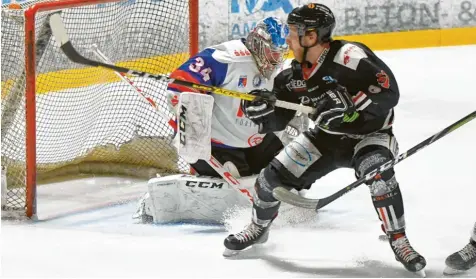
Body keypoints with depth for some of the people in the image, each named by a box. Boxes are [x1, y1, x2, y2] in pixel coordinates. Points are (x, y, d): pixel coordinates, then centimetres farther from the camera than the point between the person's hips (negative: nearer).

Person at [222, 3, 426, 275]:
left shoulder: (349, 56, -29)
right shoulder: (295, 75, -7)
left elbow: (388, 90, -32)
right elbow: (278, 119, 0)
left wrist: (348, 108, -39)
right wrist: (263, 110, -22)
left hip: (370, 133, -6)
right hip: (327, 136, 6)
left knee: (378, 174, -36)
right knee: (274, 175, 1)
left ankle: (399, 242, -19)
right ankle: (258, 228, 30)